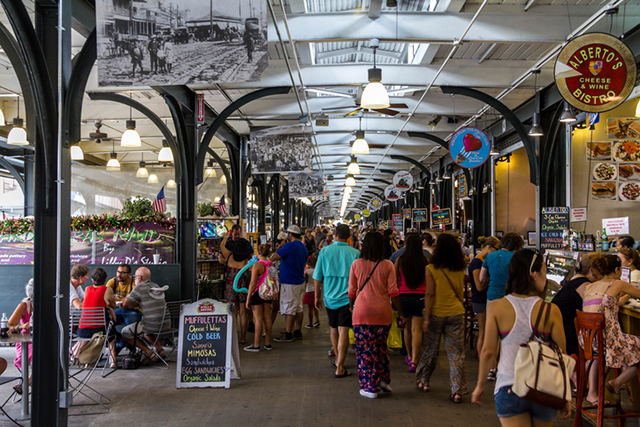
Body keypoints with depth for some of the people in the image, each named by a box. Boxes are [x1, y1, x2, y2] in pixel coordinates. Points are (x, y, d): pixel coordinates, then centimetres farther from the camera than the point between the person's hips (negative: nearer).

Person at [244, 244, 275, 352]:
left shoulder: (257, 265, -16)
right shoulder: (271, 264, 2)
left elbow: (253, 283, -18)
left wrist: (248, 299, -13)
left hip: (257, 293, -6)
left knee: (258, 319, -2)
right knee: (267, 317, 10)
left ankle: (256, 345, 4)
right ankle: (268, 343, 16)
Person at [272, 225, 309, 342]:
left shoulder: (289, 246, -18)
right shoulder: (303, 247, 11)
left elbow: (274, 257, -14)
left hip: (290, 283, -9)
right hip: (300, 281, 9)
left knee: (289, 309, -4)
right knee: (298, 308, 13)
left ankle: (288, 335, -1)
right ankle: (298, 332, 19)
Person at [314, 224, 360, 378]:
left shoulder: (325, 251, -2)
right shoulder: (355, 253, -7)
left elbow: (317, 277, 1)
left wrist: (317, 296, 12)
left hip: (330, 297, 3)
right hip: (347, 297, -3)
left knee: (334, 329, 20)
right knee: (343, 331, -3)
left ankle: (337, 359, 36)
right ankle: (339, 368, -6)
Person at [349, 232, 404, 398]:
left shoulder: (356, 264, -2)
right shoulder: (387, 265, -3)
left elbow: (352, 291, 4)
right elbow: (393, 291, -3)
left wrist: (351, 306, 19)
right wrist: (400, 313, 3)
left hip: (362, 311, -1)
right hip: (383, 312, 1)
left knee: (364, 349, 4)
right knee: (381, 347, 19)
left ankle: (369, 386, 6)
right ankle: (382, 379, 20)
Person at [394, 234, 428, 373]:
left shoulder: (400, 260, -4)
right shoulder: (425, 261, -5)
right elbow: (428, 282, 4)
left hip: (403, 297, 1)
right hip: (420, 297, -1)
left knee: (407, 328, 17)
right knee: (417, 330, -1)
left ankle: (409, 357, 32)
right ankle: (414, 361, -11)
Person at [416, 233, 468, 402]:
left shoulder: (431, 269, -12)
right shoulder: (460, 270, -1)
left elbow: (429, 294, -12)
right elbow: (461, 293, 8)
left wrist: (426, 318, -8)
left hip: (436, 313, -2)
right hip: (455, 313, 2)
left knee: (430, 350, 13)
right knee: (456, 353, 4)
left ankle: (423, 382, 28)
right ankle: (457, 391, 4)